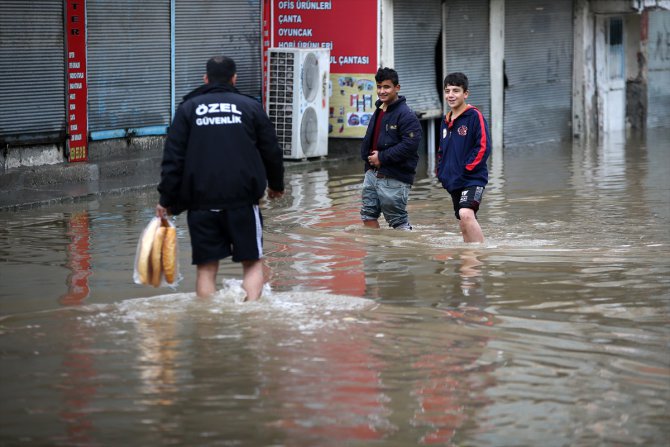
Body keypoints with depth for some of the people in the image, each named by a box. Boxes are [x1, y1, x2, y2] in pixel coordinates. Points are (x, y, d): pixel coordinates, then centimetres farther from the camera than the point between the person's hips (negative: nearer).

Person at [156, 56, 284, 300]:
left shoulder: (188, 108, 7)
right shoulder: (251, 106, 7)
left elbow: (173, 158, 1)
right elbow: (271, 152, 11)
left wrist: (166, 199, 5)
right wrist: (276, 185, 28)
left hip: (201, 202, 1)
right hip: (243, 199, -1)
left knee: (206, 267, 7)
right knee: (253, 262, 7)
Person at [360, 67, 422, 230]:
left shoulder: (406, 115, -14)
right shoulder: (378, 111, 15)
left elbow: (410, 145, -24)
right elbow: (368, 139, 21)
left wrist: (382, 157, -19)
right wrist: (368, 156, -1)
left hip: (394, 178, -9)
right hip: (372, 173, 9)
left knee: (399, 222, -4)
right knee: (368, 215, 12)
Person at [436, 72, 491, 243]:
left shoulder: (474, 116, -8)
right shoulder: (446, 121, 15)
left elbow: (484, 147, -14)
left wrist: (467, 169, -16)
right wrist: (441, 171, 12)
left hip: (472, 179, -8)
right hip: (453, 182, 8)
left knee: (466, 214, -28)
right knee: (465, 225, 12)